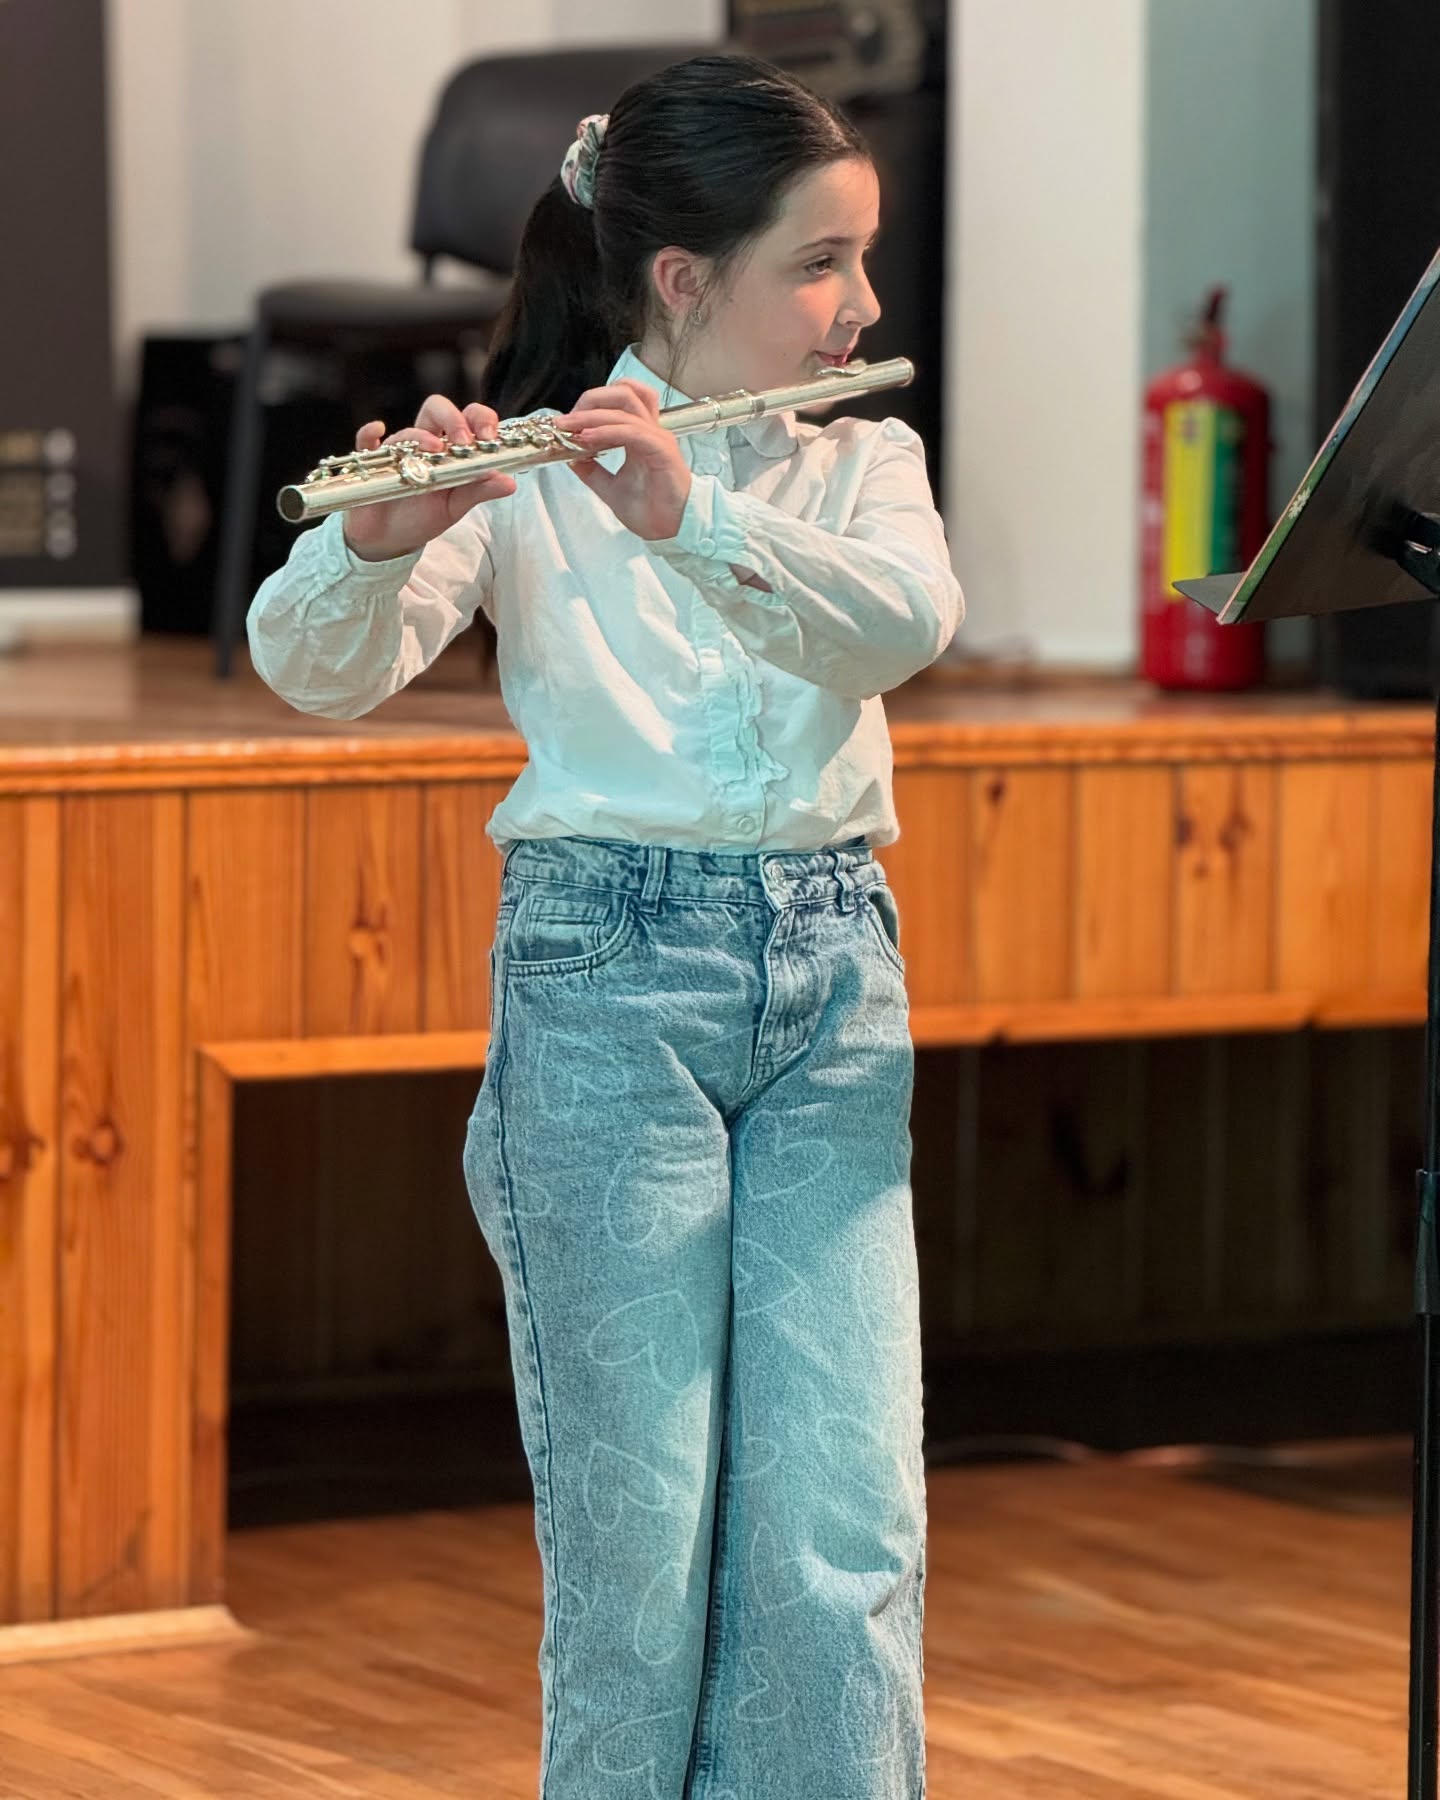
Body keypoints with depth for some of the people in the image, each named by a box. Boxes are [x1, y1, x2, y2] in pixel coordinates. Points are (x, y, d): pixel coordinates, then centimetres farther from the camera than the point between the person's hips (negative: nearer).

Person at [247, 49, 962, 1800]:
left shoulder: (863, 461, 9)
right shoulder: (528, 485, -1)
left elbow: (909, 620, -14)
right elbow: (312, 668, -14)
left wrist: (694, 520, -30)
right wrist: (382, 537, -35)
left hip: (831, 979, 3)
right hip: (608, 979, -3)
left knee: (845, 1530, -2)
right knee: (640, 1526, -2)